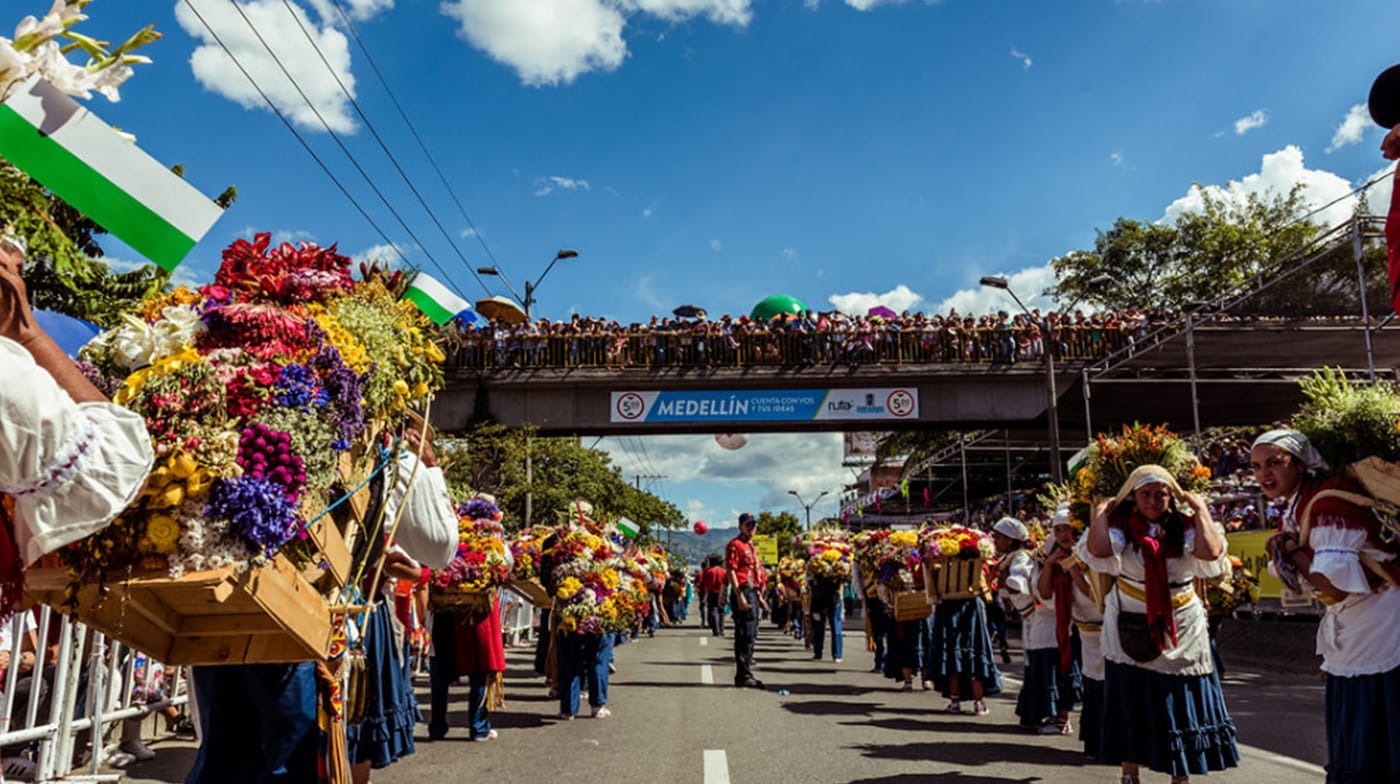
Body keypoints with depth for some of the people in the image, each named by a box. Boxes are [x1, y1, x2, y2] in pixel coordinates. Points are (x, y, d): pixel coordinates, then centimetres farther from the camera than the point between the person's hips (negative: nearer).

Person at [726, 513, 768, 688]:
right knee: (745, 635, -9)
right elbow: (730, 571, -16)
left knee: (750, 635, 13)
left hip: (753, 593, 10)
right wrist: (740, 596, -22)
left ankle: (745, 674, 21)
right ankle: (743, 676, -5)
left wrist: (759, 596, 22)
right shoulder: (735, 545, -9)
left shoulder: (750, 546, 21)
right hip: (743, 592, -10)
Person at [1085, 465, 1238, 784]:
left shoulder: (1185, 527, -3)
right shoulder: (1120, 526, -7)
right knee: (1131, 706, 7)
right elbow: (1099, 551, -27)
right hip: (1130, 629, -1)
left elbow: (1210, 553, -23)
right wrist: (1101, 513, -15)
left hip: (1180, 632, 1)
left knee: (1180, 707, 8)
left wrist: (1201, 509, -15)